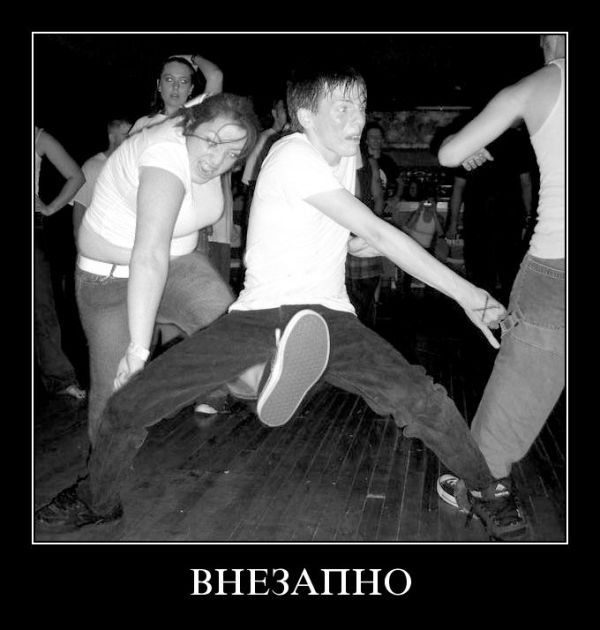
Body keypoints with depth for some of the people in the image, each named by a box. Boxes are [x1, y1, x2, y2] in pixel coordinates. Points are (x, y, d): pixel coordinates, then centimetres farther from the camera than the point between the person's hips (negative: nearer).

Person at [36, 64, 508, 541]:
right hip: (257, 315, -4)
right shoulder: (295, 156, -15)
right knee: (128, 407, -8)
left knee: (423, 402, -19)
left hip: (328, 318, 5)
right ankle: (98, 501, 24)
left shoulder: (347, 154, 10)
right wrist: (468, 295, -19)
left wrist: (357, 242, 9)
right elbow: (378, 234, -21)